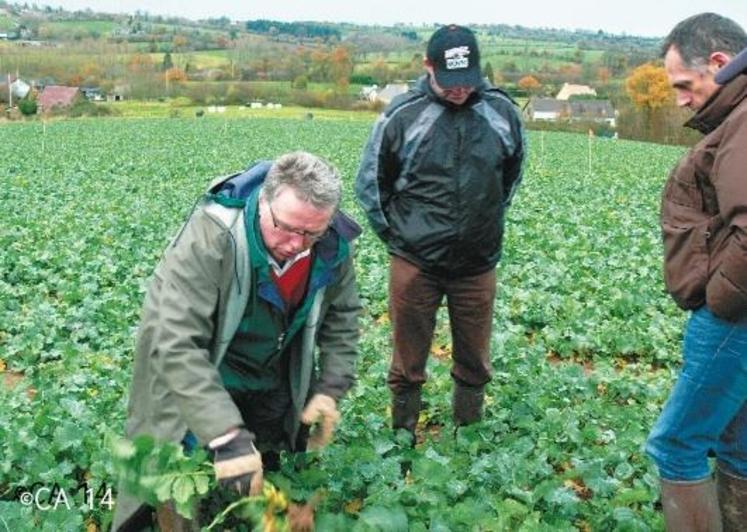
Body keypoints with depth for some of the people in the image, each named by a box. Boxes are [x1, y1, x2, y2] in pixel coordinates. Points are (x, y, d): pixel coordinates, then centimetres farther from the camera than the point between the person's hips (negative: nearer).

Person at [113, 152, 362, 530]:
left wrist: (331, 389, -9)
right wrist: (226, 435, -43)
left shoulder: (333, 246, -17)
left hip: (275, 385, 5)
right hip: (199, 382, -4)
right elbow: (175, 342, -39)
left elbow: (342, 316, 1)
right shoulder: (211, 234, -35)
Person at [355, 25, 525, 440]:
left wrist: (489, 225, 13)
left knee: (474, 362, 14)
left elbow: (512, 175, 16)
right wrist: (397, 235, 2)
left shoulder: (503, 112, -2)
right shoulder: (402, 115, -9)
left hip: (478, 263, 2)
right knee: (408, 363, 10)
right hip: (415, 263, -2)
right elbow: (370, 184, 4)